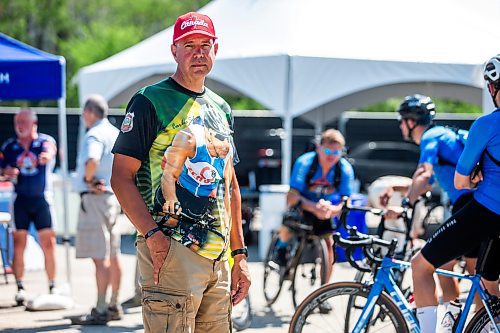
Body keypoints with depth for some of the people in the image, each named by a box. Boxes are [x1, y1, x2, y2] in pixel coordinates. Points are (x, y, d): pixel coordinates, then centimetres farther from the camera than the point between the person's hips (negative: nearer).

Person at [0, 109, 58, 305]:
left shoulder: (46, 141, -2)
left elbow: (50, 151, -24)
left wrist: (46, 157, -48)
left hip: (42, 199, -2)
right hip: (20, 199, 2)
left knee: (49, 244, -3)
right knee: (19, 244, -1)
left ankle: (52, 287, 4)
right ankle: (20, 288, 4)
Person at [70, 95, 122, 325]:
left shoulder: (94, 135, -14)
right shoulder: (116, 133, 15)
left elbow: (92, 160, -34)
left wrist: (88, 179, -16)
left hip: (95, 197, -10)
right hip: (113, 196, 10)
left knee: (100, 257, -10)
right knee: (112, 256, 13)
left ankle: (100, 311, -11)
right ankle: (114, 306, 20)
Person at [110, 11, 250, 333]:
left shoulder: (221, 108, 20)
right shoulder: (150, 101, -2)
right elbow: (122, 177, -8)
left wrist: (239, 253, 16)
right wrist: (152, 234, -20)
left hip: (218, 256, 7)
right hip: (171, 250, -7)